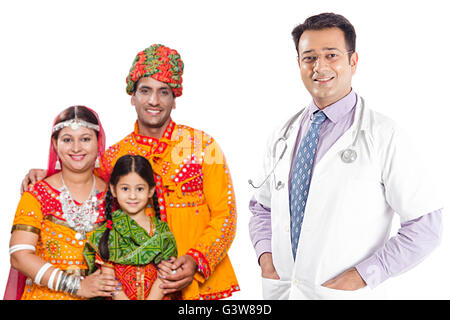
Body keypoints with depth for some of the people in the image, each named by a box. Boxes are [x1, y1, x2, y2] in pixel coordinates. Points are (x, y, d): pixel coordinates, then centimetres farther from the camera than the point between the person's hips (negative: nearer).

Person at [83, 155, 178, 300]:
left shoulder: (162, 229, 8)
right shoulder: (108, 231, 5)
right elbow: (107, 276, -1)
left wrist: (152, 298, -14)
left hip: (155, 298, -1)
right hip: (120, 297, 1)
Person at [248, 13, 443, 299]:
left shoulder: (383, 135, -10)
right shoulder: (283, 137, 6)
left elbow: (425, 226, -11)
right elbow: (262, 207, 15)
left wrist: (362, 276, -16)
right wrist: (265, 254, -2)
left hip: (346, 294, -4)